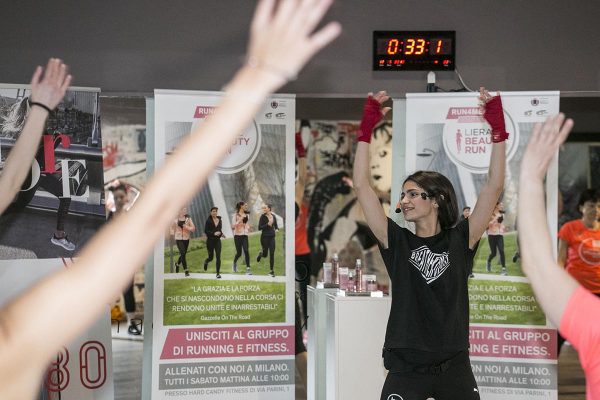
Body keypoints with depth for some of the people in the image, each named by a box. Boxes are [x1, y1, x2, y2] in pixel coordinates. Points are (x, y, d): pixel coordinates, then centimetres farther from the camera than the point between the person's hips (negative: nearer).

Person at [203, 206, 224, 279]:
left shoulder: (219, 220, 6)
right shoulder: (208, 220, -7)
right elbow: (206, 231, -11)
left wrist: (221, 233, -1)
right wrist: (214, 233, -21)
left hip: (217, 240, 3)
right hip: (210, 241, -3)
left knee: (218, 257, -8)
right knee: (211, 257, 6)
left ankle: (218, 273, -5)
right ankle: (206, 262, 43)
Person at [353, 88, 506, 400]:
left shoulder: (460, 241, 1)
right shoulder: (397, 243, 2)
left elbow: (494, 187, -4)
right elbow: (362, 186, -2)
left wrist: (497, 127, -10)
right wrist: (367, 126, -5)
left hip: (454, 367, 0)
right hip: (406, 368, 0)